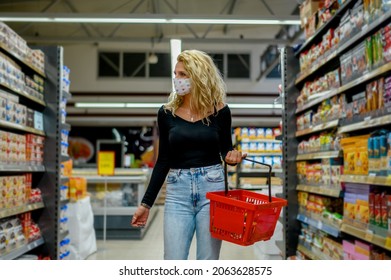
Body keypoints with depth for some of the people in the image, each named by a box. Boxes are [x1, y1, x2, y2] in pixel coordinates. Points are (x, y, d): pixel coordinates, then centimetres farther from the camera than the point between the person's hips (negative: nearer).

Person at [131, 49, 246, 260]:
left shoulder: (220, 111, 0)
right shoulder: (166, 113, 3)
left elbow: (225, 150, 11)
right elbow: (163, 161, 7)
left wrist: (232, 157, -14)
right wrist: (146, 203, 6)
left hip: (212, 188, -1)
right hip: (177, 191, 1)